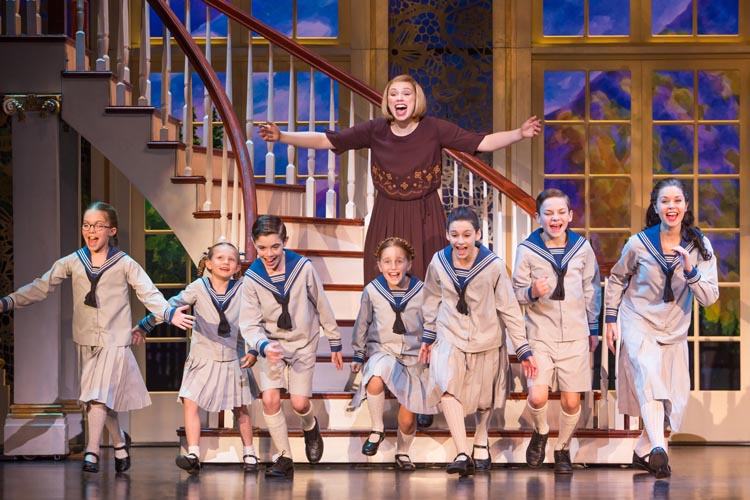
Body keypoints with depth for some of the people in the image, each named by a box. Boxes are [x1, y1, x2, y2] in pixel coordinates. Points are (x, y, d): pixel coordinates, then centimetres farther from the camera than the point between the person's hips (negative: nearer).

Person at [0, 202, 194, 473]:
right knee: (100, 399, 11)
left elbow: (149, 293, -7)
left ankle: (92, 452, -10)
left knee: (100, 395, -14)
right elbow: (41, 287, 2)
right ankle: (120, 443, 32)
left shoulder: (125, 264, -3)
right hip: (86, 341, 4)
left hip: (115, 341, -4)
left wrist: (169, 313, -25)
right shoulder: (72, 263, 3)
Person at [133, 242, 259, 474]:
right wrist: (144, 326, -2)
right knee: (190, 403, -13)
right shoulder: (198, 288, -6)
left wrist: (254, 351, -7)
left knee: (241, 409, 9)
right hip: (203, 358, 0)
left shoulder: (242, 290, -4)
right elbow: (170, 306, -3)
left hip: (233, 359, 0)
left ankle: (249, 455, 25)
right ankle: (193, 456, -12)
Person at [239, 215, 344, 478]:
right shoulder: (252, 279, -16)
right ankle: (284, 458, 1)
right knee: (270, 399, -14)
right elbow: (249, 325, -14)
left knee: (299, 403, -9)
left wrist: (335, 343, 4)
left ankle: (310, 427, 28)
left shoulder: (303, 268, -19)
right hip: (271, 345, 1)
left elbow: (322, 306, -5)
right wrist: (263, 346, -35)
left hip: (303, 343, -1)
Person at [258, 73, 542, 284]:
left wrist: (520, 134, -23)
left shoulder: (434, 129, -6)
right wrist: (282, 137, -13)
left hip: (425, 220, -1)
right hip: (387, 219, 2)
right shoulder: (375, 131, -3)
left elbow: (482, 143, -9)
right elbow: (327, 140, -4)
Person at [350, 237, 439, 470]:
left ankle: (402, 453, 35)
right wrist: (358, 355, 15)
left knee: (408, 419, 3)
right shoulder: (372, 291, -7)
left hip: (413, 357, 1)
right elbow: (363, 324, 9)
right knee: (375, 379, -37)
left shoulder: (421, 291, -8)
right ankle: (377, 430, -14)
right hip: (382, 351, -1)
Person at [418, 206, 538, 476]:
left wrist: (523, 349, -10)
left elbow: (509, 309, -10)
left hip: (486, 340, 0)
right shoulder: (439, 262, -10)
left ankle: (481, 441, 46)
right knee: (447, 386, -25)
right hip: (450, 338, 1)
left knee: (484, 399, 15)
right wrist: (428, 337, 15)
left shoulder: (493, 265, -18)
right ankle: (463, 454, -26)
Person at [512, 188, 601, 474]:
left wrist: (594, 329, 15)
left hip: (575, 335, 2)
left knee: (571, 401, 2)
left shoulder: (582, 247, 1)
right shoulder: (527, 250, -6)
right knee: (537, 396, -16)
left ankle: (563, 449, 27)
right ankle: (540, 432, 17)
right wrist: (532, 293, -21)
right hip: (540, 334, -2)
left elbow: (592, 290, 13)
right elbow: (517, 292, 1)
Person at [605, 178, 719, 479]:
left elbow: (710, 298, -10)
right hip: (639, 324, -4)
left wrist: (690, 270, -26)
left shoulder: (699, 246, -6)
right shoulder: (639, 244, -10)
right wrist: (610, 318, 2)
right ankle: (658, 450, -42)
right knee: (649, 378, -27)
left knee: (674, 399, 7)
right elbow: (617, 279, 7)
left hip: (674, 331, 4)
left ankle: (642, 452, 26)